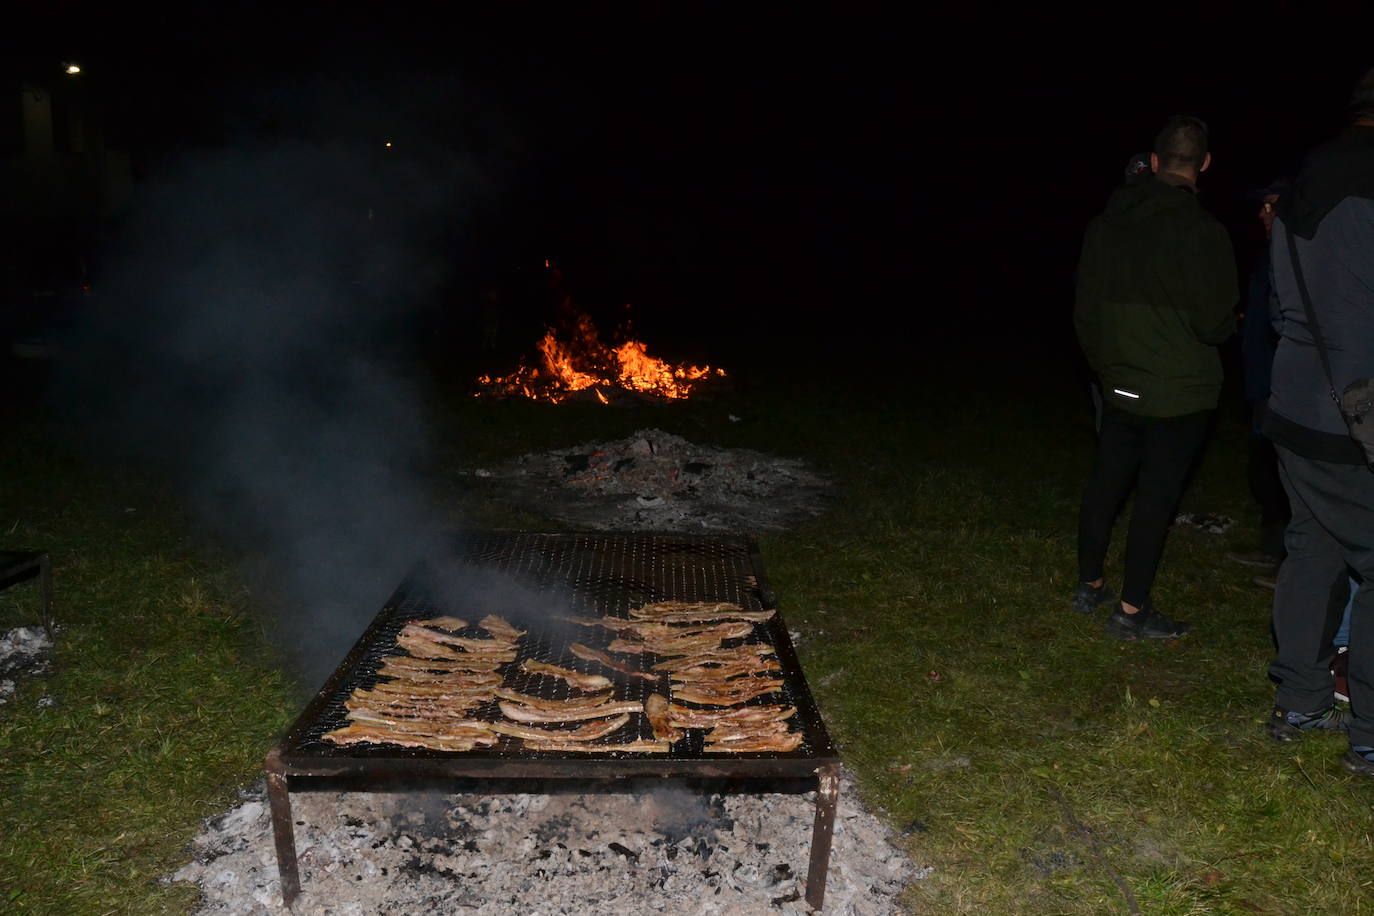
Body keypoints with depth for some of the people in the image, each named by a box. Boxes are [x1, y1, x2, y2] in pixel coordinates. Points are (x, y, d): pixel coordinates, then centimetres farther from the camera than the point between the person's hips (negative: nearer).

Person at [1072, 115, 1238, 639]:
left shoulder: (1105, 223, 2)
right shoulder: (1201, 232, -17)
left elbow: (1086, 310, 9)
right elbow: (1216, 322, -13)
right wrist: (1229, 324, 11)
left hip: (1120, 386, 6)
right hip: (1179, 393, -6)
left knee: (1104, 486, 15)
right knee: (1156, 499, 1)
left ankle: (1089, 587, 28)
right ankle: (1132, 612, 8)